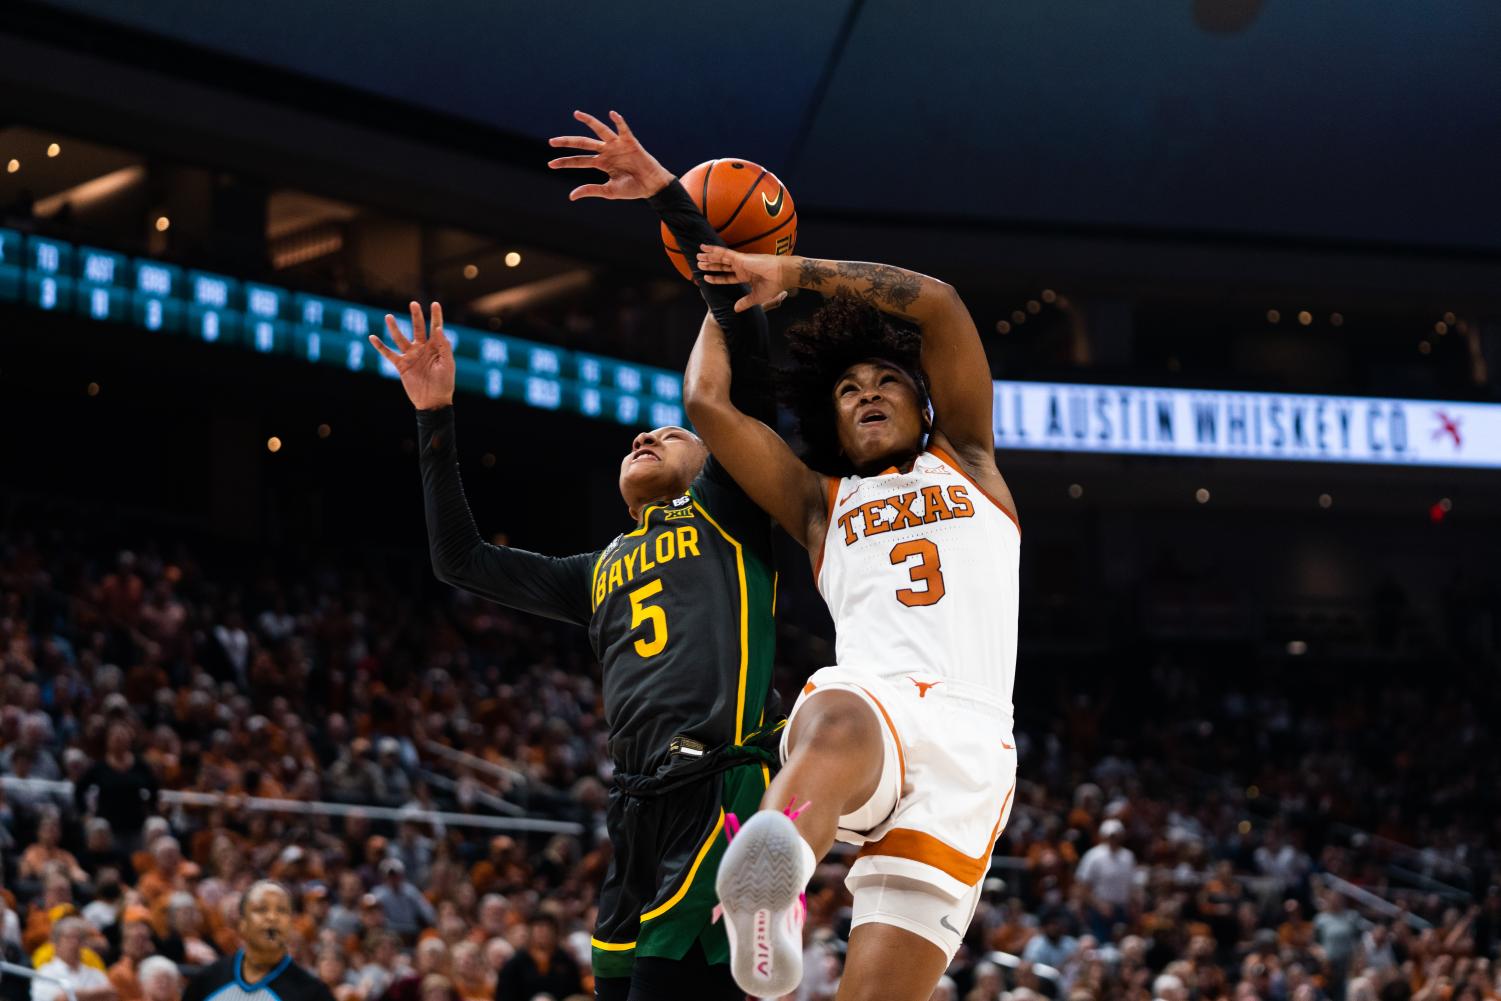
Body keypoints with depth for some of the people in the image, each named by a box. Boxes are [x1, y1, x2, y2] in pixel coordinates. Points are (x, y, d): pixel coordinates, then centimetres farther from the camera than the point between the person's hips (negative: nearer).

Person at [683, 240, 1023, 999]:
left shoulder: (966, 465, 30)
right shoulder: (822, 503, 33)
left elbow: (940, 306, 18)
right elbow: (707, 402, 23)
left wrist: (794, 273, 20)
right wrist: (725, 297, 37)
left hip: (969, 744, 1)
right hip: (865, 698, -1)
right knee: (839, 723, -43)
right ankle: (766, 891, -74)